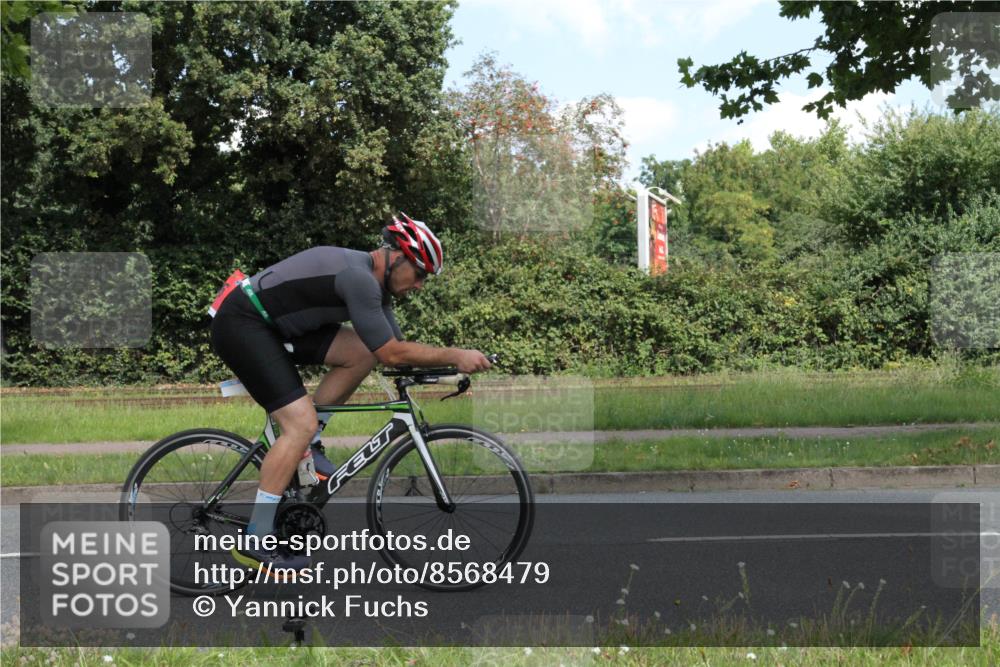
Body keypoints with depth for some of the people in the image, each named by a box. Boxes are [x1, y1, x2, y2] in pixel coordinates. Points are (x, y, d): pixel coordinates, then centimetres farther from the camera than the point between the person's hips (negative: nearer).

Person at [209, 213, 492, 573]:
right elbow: (392, 354, -22)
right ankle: (254, 542, -12)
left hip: (272, 326, 10)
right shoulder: (358, 278, -23)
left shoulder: (373, 282, 9)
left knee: (363, 352, -1)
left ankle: (304, 445, 9)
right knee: (301, 423, -16)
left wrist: (450, 363, 3)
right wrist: (454, 356, -15)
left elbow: (395, 349, 15)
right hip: (240, 324, -10)